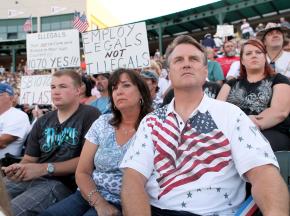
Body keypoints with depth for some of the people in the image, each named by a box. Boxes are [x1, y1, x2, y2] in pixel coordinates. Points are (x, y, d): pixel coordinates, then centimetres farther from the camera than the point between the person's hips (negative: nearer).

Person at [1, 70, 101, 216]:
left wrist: (45, 168, -15)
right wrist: (18, 169, -10)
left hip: (63, 182, -6)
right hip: (31, 178, 6)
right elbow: (29, 159, 15)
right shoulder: (42, 122, 17)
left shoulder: (90, 115, -3)